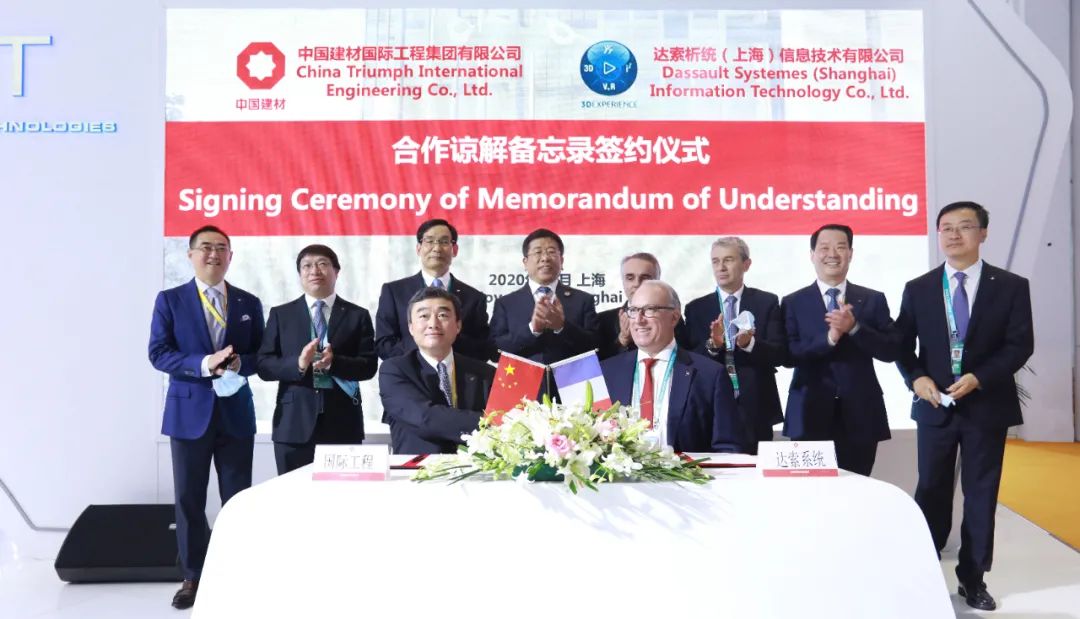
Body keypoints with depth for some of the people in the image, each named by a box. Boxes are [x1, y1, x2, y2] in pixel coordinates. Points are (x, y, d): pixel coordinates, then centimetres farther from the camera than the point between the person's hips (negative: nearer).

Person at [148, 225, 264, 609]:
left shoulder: (249, 303, 8)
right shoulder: (170, 300, 2)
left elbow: (262, 355, 7)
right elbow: (158, 353, -6)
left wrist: (239, 363, -16)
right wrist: (204, 363, -21)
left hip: (236, 412, 1)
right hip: (189, 411, -1)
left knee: (238, 498, 7)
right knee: (189, 498, 6)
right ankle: (193, 576, 20)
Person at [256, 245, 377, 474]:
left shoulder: (358, 315, 8)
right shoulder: (281, 314, 10)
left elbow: (369, 366, 0)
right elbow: (264, 365, 3)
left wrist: (334, 362, -18)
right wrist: (298, 363, -16)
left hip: (343, 423, 0)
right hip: (294, 424, 1)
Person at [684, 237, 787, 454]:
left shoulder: (767, 302, 3)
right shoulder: (696, 308, 6)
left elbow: (781, 354, -3)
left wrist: (750, 344, -22)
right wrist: (712, 345, -19)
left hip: (755, 409, 0)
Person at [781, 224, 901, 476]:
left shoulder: (873, 300, 8)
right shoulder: (793, 302, 4)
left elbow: (891, 351, -1)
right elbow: (789, 355, -5)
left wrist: (854, 328, -16)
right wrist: (828, 338, -20)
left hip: (860, 416, 1)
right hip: (810, 416, -1)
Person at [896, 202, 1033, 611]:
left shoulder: (1011, 286, 0)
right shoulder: (918, 289, 4)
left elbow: (1020, 344, -6)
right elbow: (901, 344, 6)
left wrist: (978, 378, -18)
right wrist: (916, 377, -12)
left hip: (987, 406, -1)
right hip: (935, 405, 1)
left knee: (981, 495, 8)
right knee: (931, 492, 8)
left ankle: (973, 579, 21)